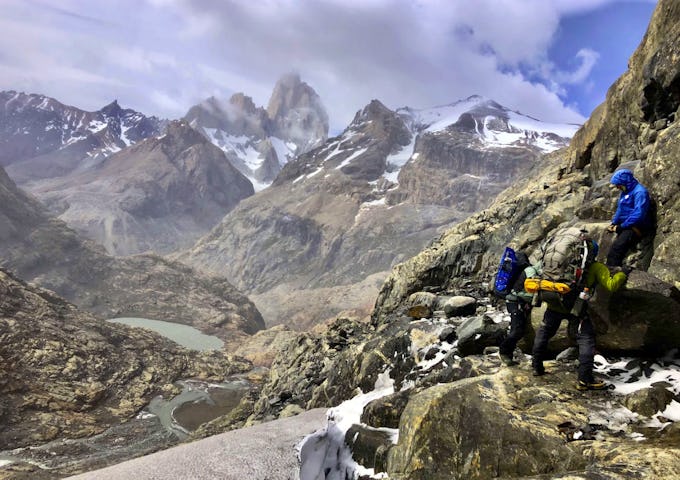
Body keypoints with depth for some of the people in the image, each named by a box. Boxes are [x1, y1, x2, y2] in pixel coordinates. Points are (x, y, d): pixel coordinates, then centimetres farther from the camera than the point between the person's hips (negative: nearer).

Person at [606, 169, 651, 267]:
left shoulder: (639, 192, -14)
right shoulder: (625, 192, 16)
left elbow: (639, 214, -22)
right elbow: (620, 210, 24)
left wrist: (621, 227, -19)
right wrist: (613, 223, 7)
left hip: (636, 228, -9)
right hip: (625, 227, 9)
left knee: (616, 248, -25)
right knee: (615, 248, -2)